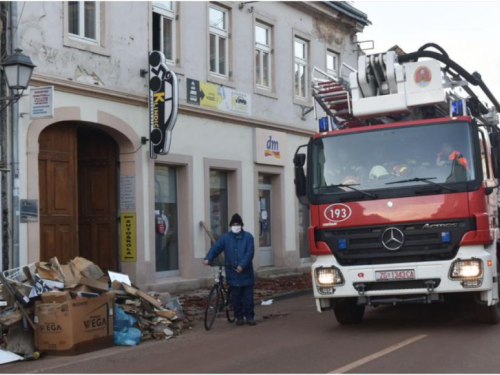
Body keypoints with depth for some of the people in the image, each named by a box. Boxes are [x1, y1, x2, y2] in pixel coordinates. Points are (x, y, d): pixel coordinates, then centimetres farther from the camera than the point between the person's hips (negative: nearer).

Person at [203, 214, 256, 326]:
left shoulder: (248, 237, -3)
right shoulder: (225, 238, 2)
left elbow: (250, 253, -10)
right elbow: (215, 248, -6)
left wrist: (242, 265, -22)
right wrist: (208, 258, -22)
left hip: (246, 273, -1)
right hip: (232, 273, 1)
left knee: (248, 296, 3)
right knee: (236, 297, 8)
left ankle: (250, 316, 13)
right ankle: (239, 316, 19)